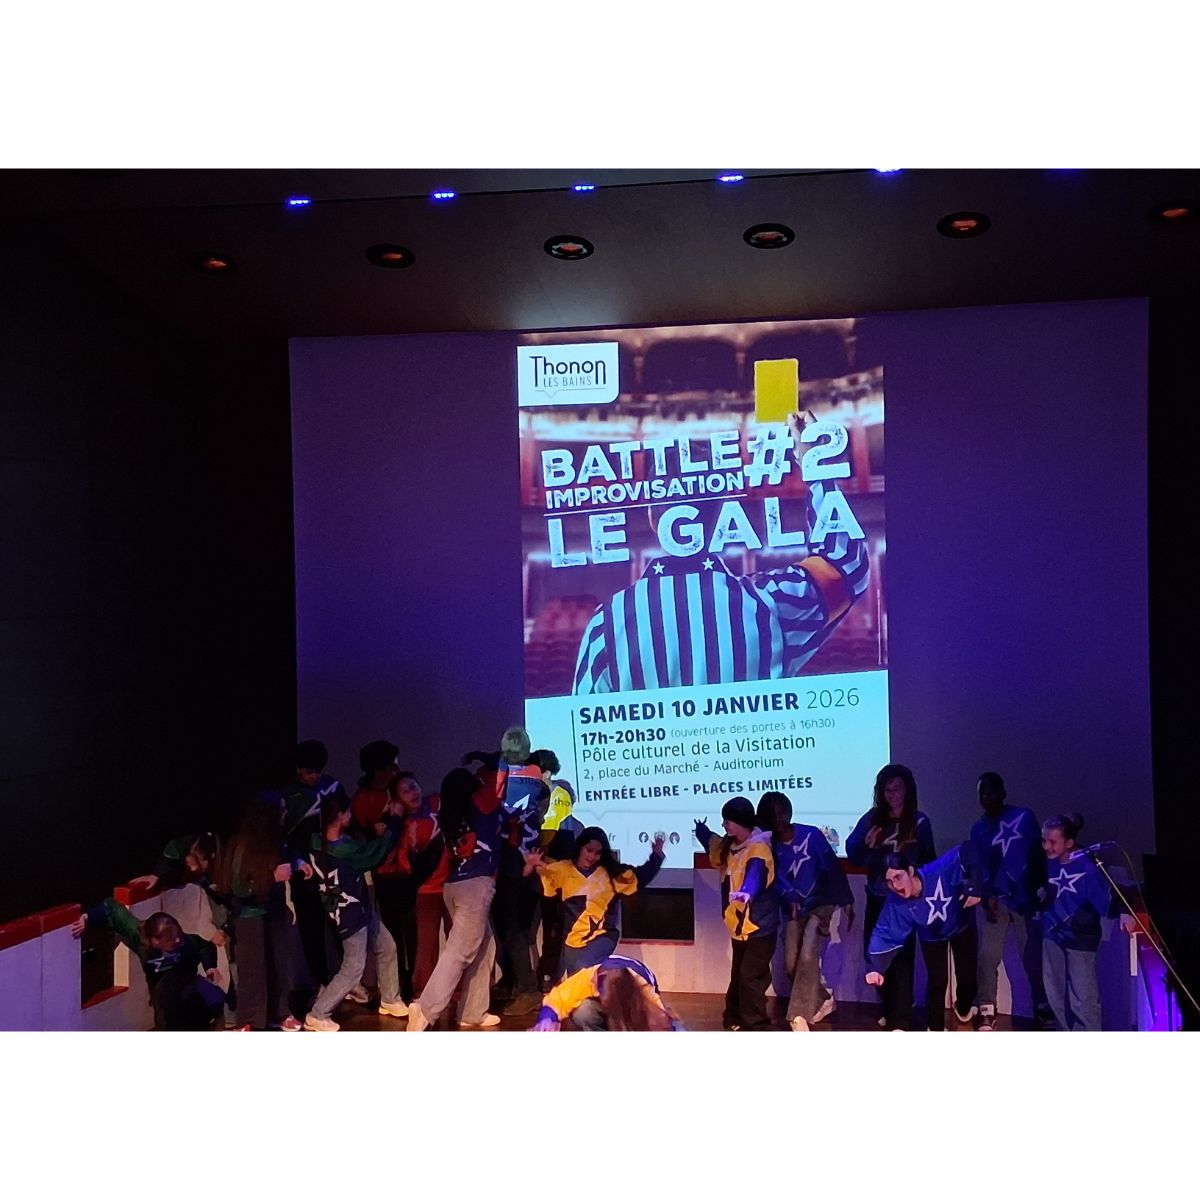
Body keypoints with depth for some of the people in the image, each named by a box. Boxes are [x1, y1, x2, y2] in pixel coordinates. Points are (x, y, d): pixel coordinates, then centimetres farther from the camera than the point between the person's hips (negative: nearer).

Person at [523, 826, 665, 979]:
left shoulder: (611, 873, 2)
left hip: (602, 935, -2)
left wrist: (657, 854, -1)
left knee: (584, 968, -29)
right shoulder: (563, 869, -2)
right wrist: (530, 867, -31)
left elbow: (641, 876, 7)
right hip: (573, 939, 2)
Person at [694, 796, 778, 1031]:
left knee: (750, 978, -12)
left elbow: (754, 880, -39)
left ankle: (756, 1025, -2)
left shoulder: (758, 849, -22)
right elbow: (715, 849, 33)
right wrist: (702, 832, 33)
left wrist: (744, 894, -57)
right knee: (738, 976, 20)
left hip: (759, 925, -9)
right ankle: (735, 1019, 33)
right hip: (740, 924, 9)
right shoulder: (731, 845, 7)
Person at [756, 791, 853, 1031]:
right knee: (791, 965, 0)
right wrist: (788, 897, -32)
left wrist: (846, 901, -6)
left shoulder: (811, 834, -11)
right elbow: (776, 877, -12)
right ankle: (823, 999, 25)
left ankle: (799, 1015, -15)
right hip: (792, 909, 4)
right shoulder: (769, 844, -4)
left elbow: (832, 867, -6)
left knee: (808, 957, -21)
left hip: (820, 903, -4)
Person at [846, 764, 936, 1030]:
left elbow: (928, 860, 4)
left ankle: (901, 1019, -4)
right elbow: (854, 856, 1)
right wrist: (866, 844, -20)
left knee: (901, 957, -9)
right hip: (877, 899, 3)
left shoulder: (919, 821, -2)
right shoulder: (872, 819, 2)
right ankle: (890, 1010, 30)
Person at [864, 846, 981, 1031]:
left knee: (967, 979, 8)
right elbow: (884, 935, -34)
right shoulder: (895, 904, -34)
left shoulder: (939, 871, -43)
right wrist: (875, 967, -48)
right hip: (932, 937, 0)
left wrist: (975, 889, -40)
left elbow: (968, 852, -38)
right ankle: (935, 1028, 19)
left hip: (962, 927, 0)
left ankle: (963, 1008, 44)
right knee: (937, 982, -5)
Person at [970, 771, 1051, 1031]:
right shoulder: (978, 829, 10)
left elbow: (1038, 854, 0)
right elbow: (981, 866, 6)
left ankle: (1043, 1009, 21)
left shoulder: (1023, 817, 0)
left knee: (1033, 957, 3)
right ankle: (987, 1013, -1)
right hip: (995, 899, 2)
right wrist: (988, 895, -9)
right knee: (987, 956, -7)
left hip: (1025, 899, -2)